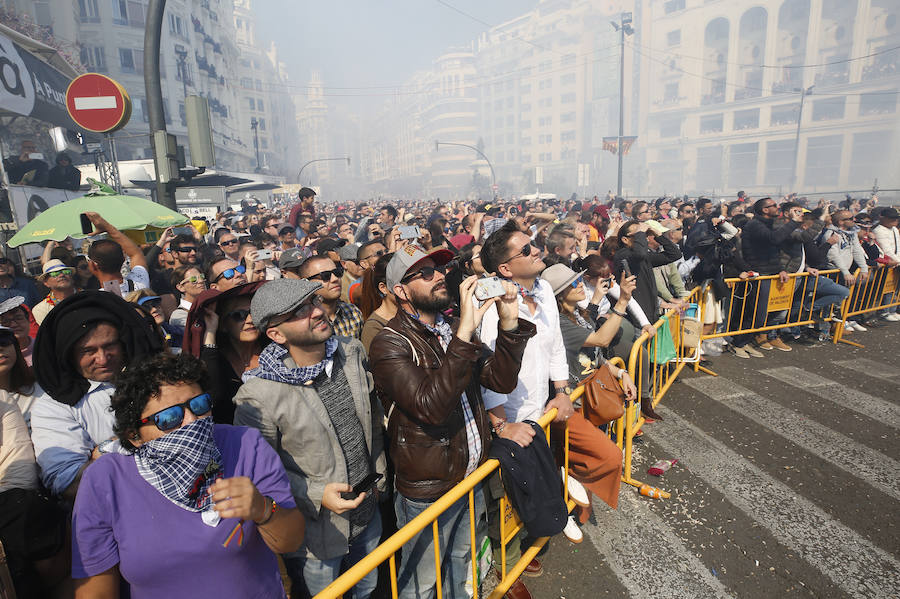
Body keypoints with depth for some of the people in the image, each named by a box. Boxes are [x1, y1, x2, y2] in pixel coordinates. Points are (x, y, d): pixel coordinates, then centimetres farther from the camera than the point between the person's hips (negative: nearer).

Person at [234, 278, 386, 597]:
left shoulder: (352, 352, -9)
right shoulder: (258, 397, -27)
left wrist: (378, 474, 9)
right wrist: (317, 496, -23)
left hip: (368, 514, 5)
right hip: (316, 532, -5)